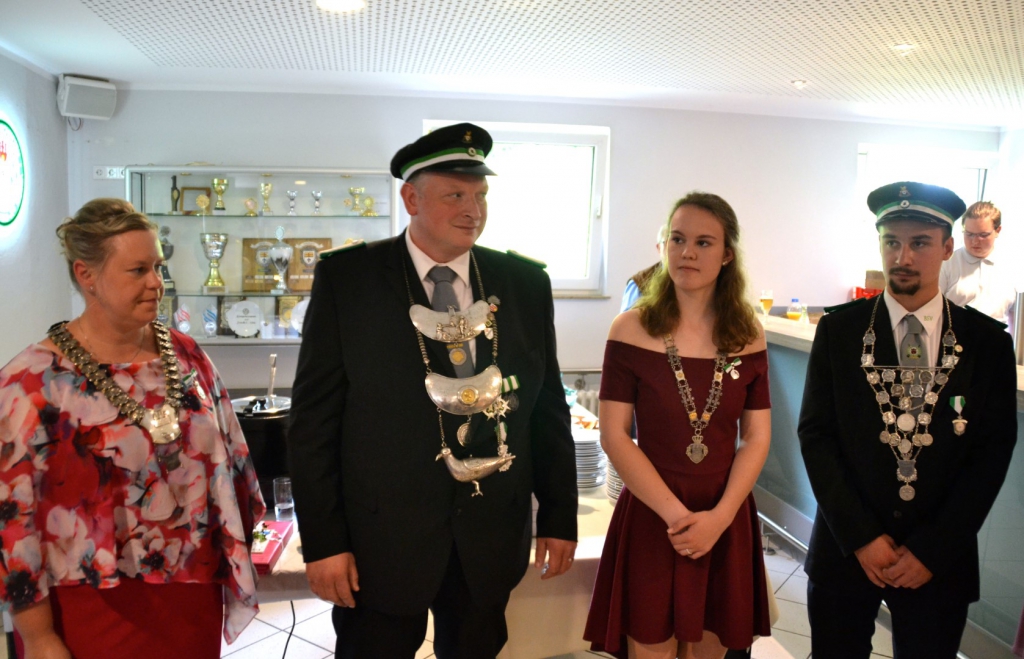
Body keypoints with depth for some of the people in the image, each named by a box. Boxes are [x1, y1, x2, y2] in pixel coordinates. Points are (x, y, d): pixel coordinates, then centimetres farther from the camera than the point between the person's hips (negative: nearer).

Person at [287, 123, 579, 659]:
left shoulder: (525, 283, 1)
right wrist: (322, 540, -8)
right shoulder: (347, 278, -7)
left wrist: (559, 516, 5)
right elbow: (314, 418, -7)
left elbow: (549, 409, 5)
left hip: (492, 536, 3)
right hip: (380, 536, -2)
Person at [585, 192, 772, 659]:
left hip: (726, 521, 3)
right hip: (650, 518, -2)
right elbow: (614, 436, -9)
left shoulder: (748, 337, 0)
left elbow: (757, 437, 1)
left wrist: (717, 517, -11)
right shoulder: (631, 331, -7)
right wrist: (676, 513, -14)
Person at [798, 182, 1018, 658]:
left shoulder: (987, 342, -2)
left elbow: (992, 453, -4)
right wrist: (861, 537, -11)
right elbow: (815, 434, -5)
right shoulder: (838, 330, -4)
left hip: (940, 560, 0)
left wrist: (931, 550, -10)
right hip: (845, 548, 0)